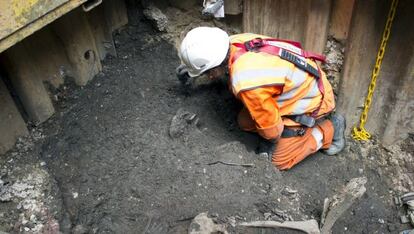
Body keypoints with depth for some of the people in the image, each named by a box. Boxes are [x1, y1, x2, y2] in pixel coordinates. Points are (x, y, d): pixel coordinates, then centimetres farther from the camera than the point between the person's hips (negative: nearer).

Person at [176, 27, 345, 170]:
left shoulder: (246, 83, -40)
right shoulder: (234, 41, -16)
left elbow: (269, 123, -22)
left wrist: (272, 142, -2)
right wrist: (194, 66, 11)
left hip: (309, 102, -8)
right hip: (299, 86, 8)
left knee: (279, 161, 0)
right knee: (245, 123, 10)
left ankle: (329, 130, 12)